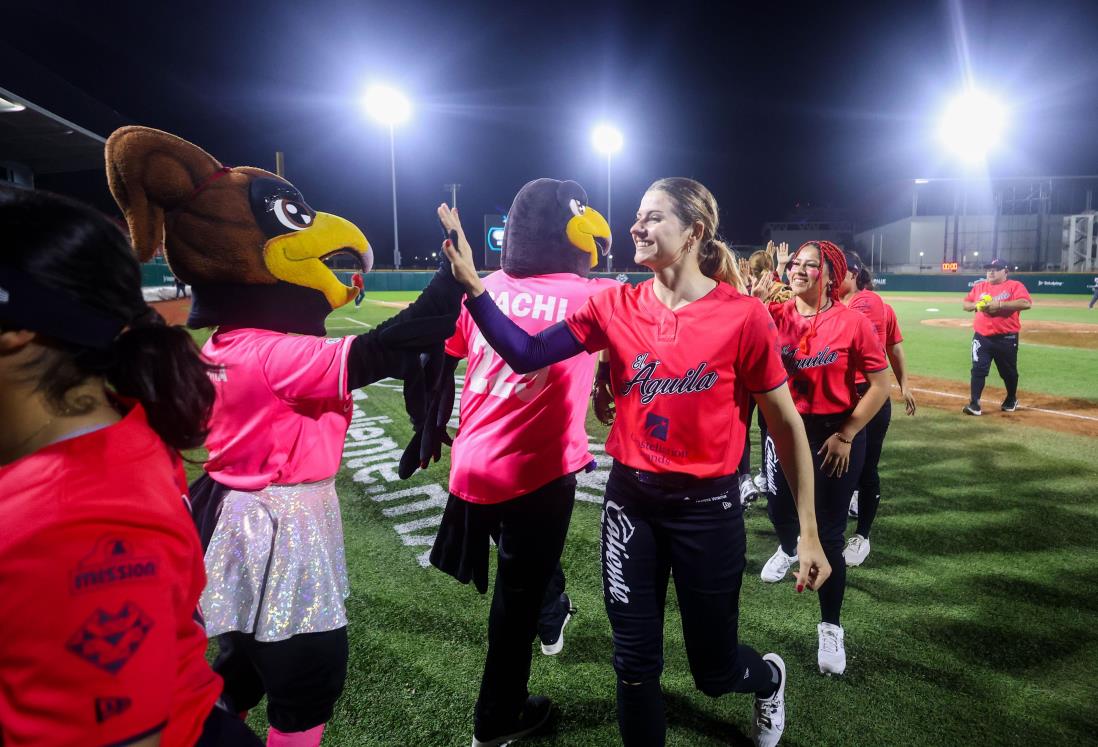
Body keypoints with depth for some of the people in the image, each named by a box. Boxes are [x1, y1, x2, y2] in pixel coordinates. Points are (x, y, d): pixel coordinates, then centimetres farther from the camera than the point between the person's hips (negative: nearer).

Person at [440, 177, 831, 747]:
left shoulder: (742, 316, -12)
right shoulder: (616, 306, -2)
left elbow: (786, 425, -6)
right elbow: (526, 355, -7)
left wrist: (809, 532, -5)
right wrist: (470, 282, -17)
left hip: (709, 506, -2)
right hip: (630, 498, 3)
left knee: (715, 671, 16)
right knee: (634, 662, 13)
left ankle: (768, 678, 53)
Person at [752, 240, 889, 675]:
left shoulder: (852, 322, -12)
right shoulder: (774, 316, -2)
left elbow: (880, 385, -10)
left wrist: (846, 435, -13)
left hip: (837, 433, -3)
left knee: (828, 534, 1)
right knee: (779, 510, 21)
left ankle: (831, 628, 20)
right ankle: (787, 550, 59)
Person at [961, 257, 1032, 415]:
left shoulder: (1015, 286, -4)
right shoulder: (979, 286, 12)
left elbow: (1026, 303, -19)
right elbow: (965, 304, 14)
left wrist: (999, 304, -25)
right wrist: (977, 305, -7)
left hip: (1006, 338, -3)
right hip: (982, 337, 3)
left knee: (1008, 372, 13)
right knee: (978, 370, -6)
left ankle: (1011, 400, 35)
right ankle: (974, 404, -7)